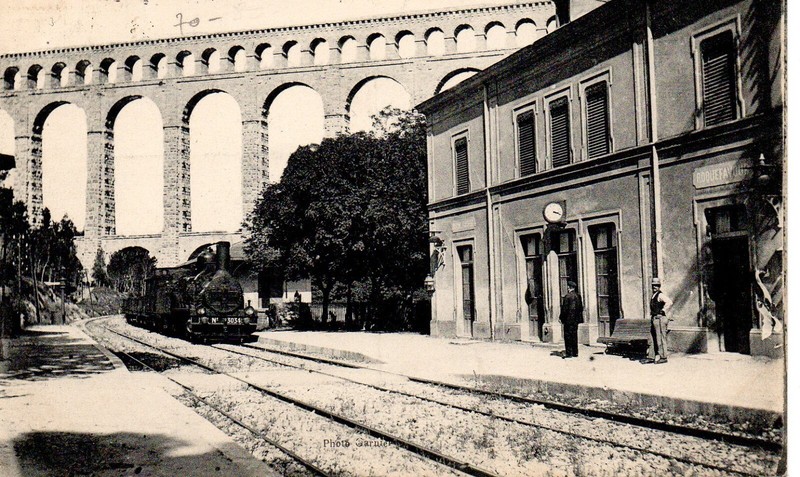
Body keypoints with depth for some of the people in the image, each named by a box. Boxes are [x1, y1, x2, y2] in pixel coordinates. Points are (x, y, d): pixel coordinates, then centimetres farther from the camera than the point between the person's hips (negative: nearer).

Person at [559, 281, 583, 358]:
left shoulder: (567, 297, -16)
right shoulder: (578, 296, 7)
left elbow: (565, 309, -16)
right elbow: (581, 308, 13)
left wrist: (561, 318, -6)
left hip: (569, 320, -8)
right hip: (576, 319, 8)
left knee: (568, 336, -2)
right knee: (574, 335, 13)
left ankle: (569, 353, -2)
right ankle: (575, 353, 18)